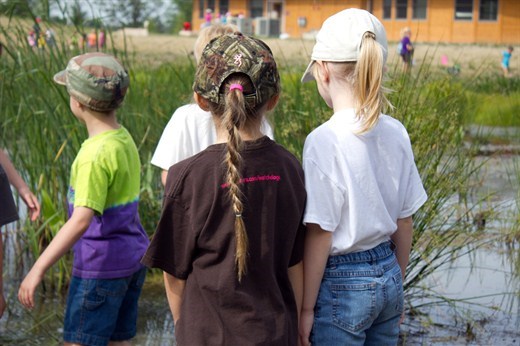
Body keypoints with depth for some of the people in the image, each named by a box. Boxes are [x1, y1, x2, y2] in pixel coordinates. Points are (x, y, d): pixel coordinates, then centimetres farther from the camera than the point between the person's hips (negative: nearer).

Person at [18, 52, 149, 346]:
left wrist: (38, 269, -32)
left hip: (101, 268, -9)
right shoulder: (125, 139, 4)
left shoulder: (96, 154, -23)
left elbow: (81, 221, -31)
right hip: (133, 258, 9)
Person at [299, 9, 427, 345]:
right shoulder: (396, 133, 0)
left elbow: (320, 234, -15)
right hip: (388, 278, 6)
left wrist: (306, 309, -6)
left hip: (341, 284, -6)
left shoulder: (325, 141, -18)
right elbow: (404, 221, 8)